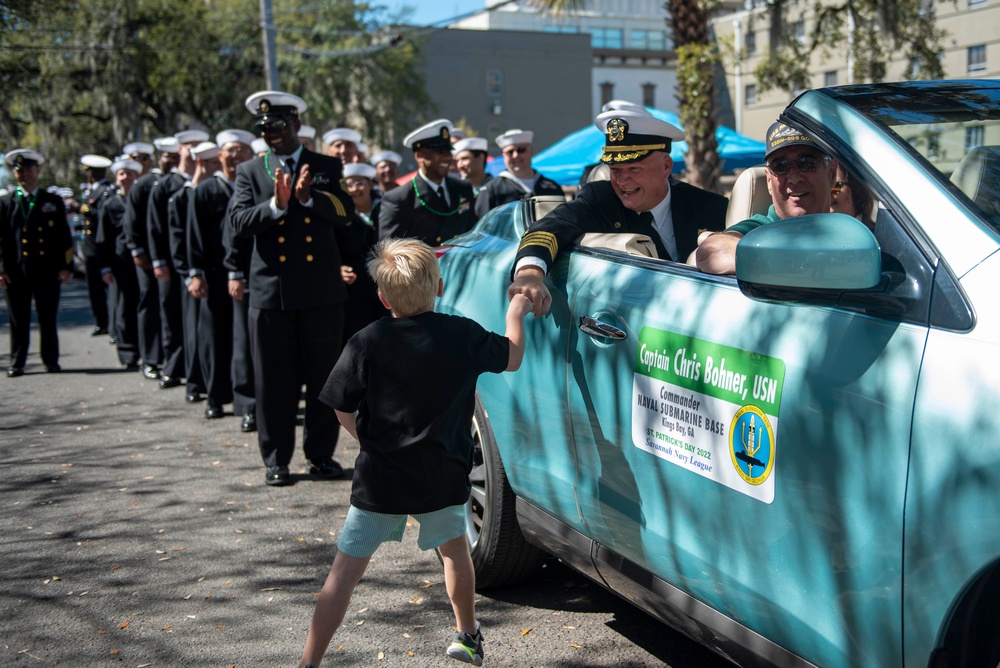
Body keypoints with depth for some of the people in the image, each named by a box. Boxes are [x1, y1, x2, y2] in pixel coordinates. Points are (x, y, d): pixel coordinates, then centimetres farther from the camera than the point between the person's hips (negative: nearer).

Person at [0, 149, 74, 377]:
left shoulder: (53, 201, 9)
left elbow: (64, 236, 7)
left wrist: (66, 266, -2)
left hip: (47, 270, 0)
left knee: (48, 319, 5)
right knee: (18, 320, 4)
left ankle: (51, 360, 16)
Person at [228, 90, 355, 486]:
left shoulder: (327, 168, 9)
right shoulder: (250, 172, 9)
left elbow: (345, 212, -5)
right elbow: (238, 222, -4)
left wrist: (309, 197, -21)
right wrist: (275, 205, -19)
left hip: (322, 290, 0)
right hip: (271, 290, 0)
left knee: (324, 376, 6)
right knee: (274, 380, 4)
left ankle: (321, 454, 19)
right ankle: (276, 459, 16)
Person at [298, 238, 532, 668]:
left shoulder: (366, 343, -10)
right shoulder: (463, 335, -6)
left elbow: (343, 409, -4)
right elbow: (512, 358, 11)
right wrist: (515, 313, 28)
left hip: (380, 479, -2)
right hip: (442, 477, 2)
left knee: (345, 571, 5)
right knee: (453, 548, 27)